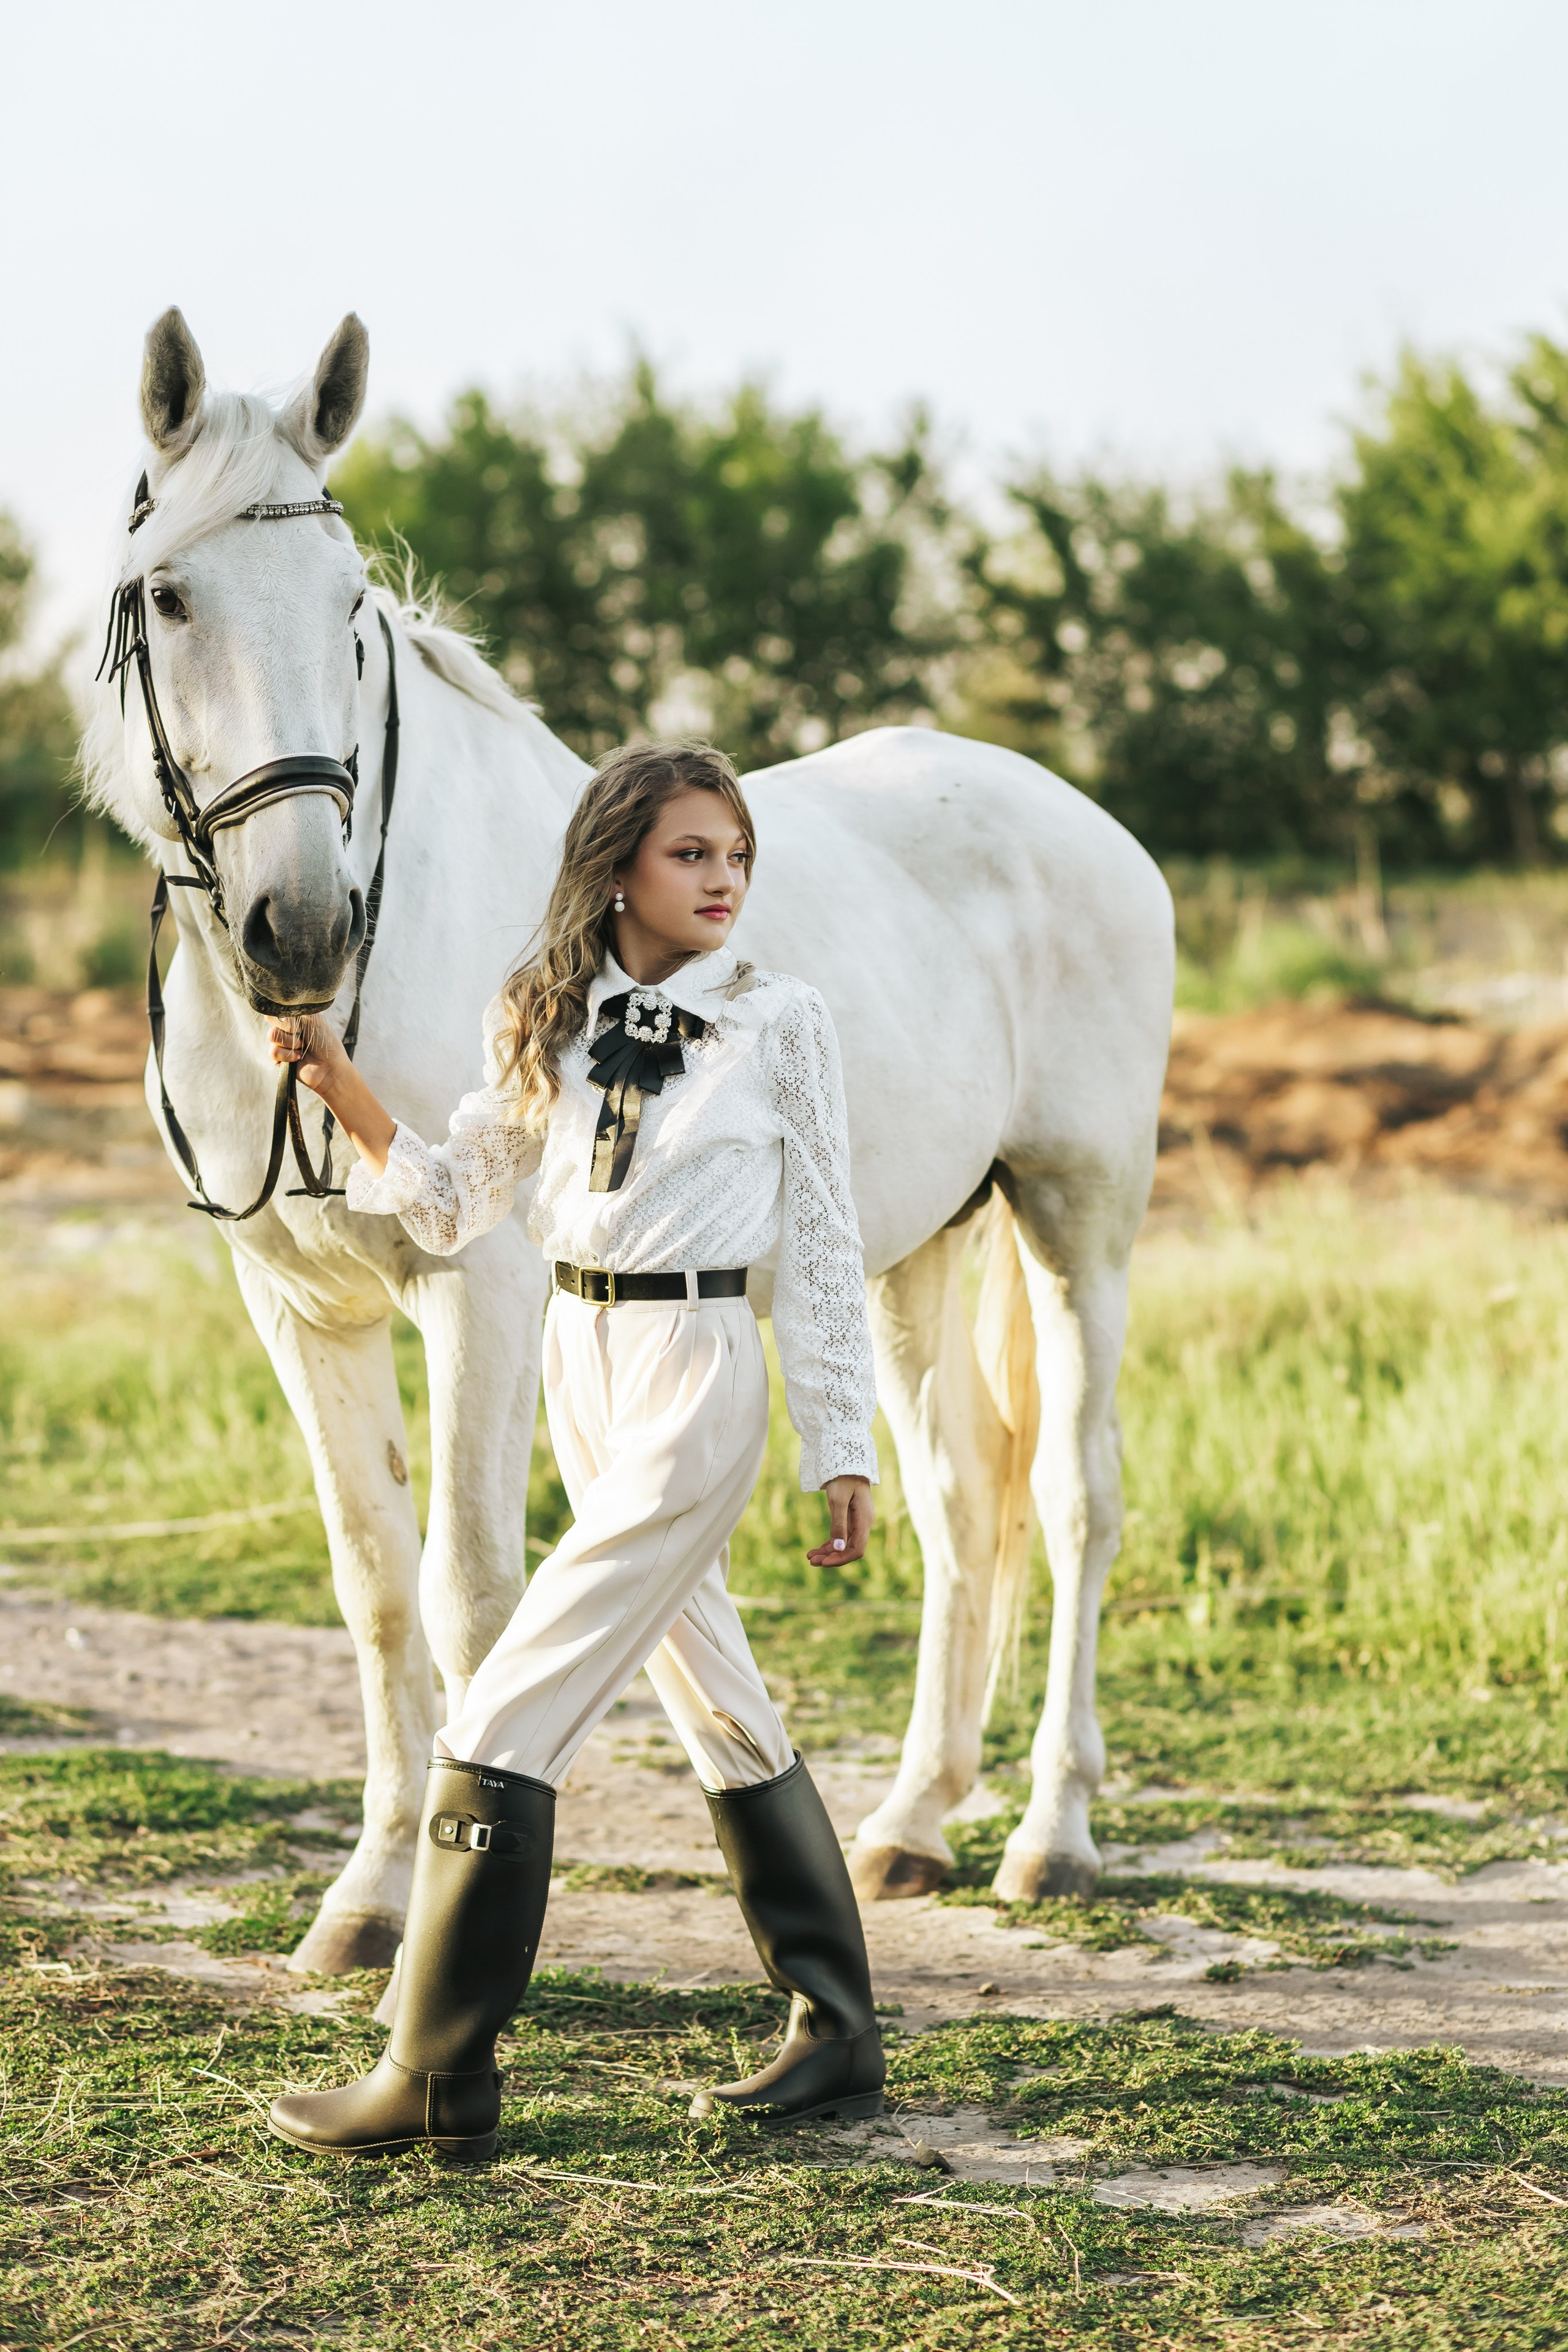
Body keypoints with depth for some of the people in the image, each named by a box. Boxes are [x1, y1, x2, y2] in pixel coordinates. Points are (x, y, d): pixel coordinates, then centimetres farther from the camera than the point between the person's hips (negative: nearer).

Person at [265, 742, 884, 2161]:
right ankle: (838, 2040, 25)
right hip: (581, 1366, 6)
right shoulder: (551, 1022, 6)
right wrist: (343, 1091, -4)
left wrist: (844, 1452, -4)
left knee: (507, 1722, -9)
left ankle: (440, 2080, -2)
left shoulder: (782, 1024, -6)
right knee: (723, 1718, 14)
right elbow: (456, 1206, 10)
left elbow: (824, 1252, -3)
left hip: (699, 1373, -6)